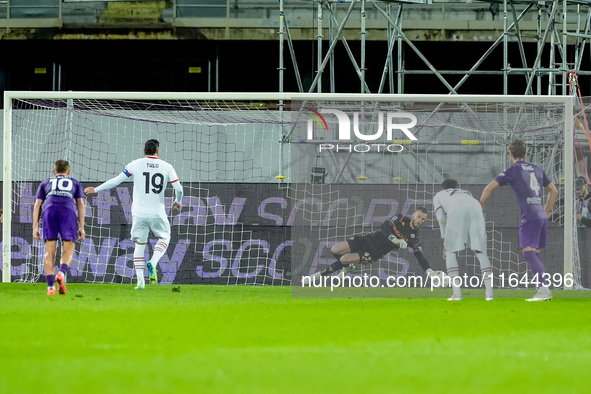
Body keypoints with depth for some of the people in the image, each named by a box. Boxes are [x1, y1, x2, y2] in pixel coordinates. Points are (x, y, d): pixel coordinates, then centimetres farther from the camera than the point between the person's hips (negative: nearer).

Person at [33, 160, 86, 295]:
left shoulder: (45, 183, 32)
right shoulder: (75, 183, 31)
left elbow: (37, 205, 20)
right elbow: (81, 204, 16)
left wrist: (35, 228, 15)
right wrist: (81, 227, 12)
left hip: (50, 210, 1)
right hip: (68, 212, -1)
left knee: (49, 252, 0)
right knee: (68, 251, -2)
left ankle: (50, 287, -14)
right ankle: (62, 274, -32)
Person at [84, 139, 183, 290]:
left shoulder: (135, 165, -1)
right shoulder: (167, 167, 1)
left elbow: (116, 181, -2)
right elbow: (178, 189, -1)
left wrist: (95, 189, 10)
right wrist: (178, 202, 22)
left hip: (139, 213, 0)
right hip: (157, 213, 0)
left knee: (139, 245, 11)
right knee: (164, 237, 23)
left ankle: (140, 280, 1)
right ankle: (153, 263, -3)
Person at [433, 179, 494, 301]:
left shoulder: (438, 196, 36)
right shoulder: (467, 194, 45)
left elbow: (441, 218, 18)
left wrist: (445, 242, 23)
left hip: (456, 213, -3)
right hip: (476, 211, 3)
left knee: (451, 252, 10)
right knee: (481, 253, 9)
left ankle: (457, 292, -3)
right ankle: (489, 292, -5)